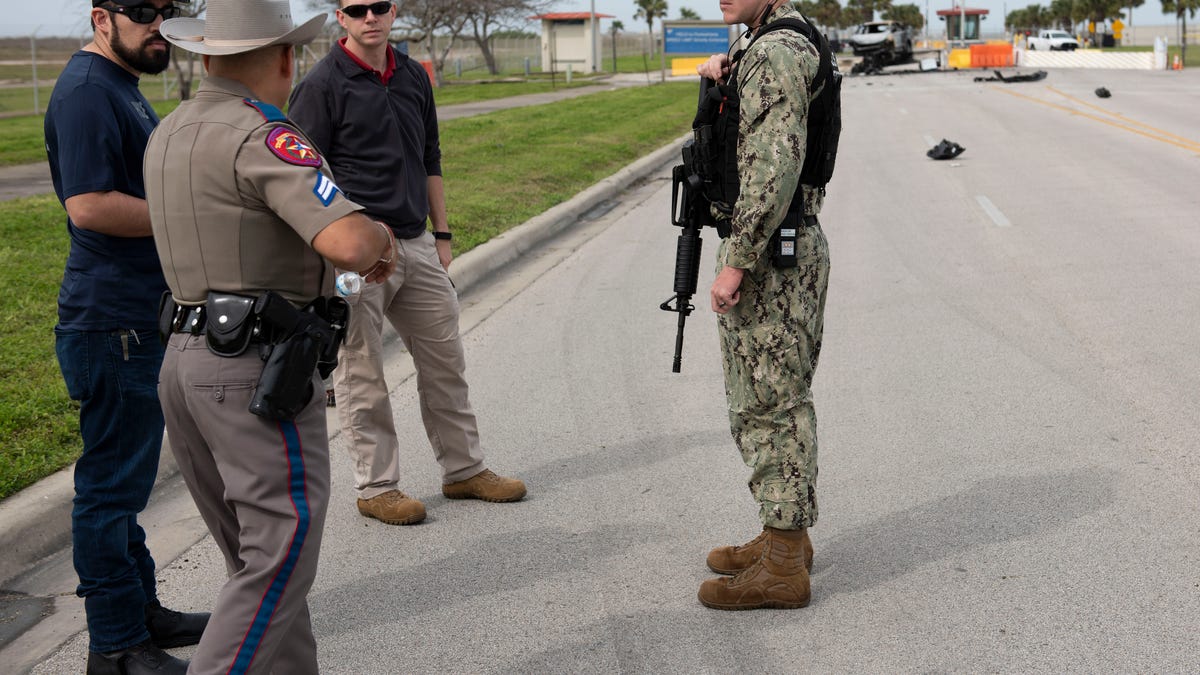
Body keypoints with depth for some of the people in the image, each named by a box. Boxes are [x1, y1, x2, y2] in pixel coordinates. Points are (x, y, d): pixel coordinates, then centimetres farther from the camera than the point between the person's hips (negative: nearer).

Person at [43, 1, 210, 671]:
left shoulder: (122, 84, 17)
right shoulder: (87, 90, -15)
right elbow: (89, 205, -24)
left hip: (142, 319, 10)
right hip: (114, 322, -10)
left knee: (128, 477, 18)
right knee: (113, 482, -1)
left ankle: (141, 608, 31)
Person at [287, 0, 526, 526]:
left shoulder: (413, 77, 12)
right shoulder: (322, 85, -8)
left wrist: (442, 236, 16)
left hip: (417, 245, 7)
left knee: (444, 361, 13)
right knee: (362, 375, 3)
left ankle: (464, 470, 26)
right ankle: (376, 487, 15)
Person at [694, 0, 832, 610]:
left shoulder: (773, 55, -17)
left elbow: (774, 168, -26)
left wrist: (736, 262, -24)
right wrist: (719, 75, 7)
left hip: (768, 258, -11)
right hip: (795, 248, 11)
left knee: (769, 405, -5)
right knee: (777, 401, 17)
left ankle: (783, 568, 2)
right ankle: (787, 536, 28)